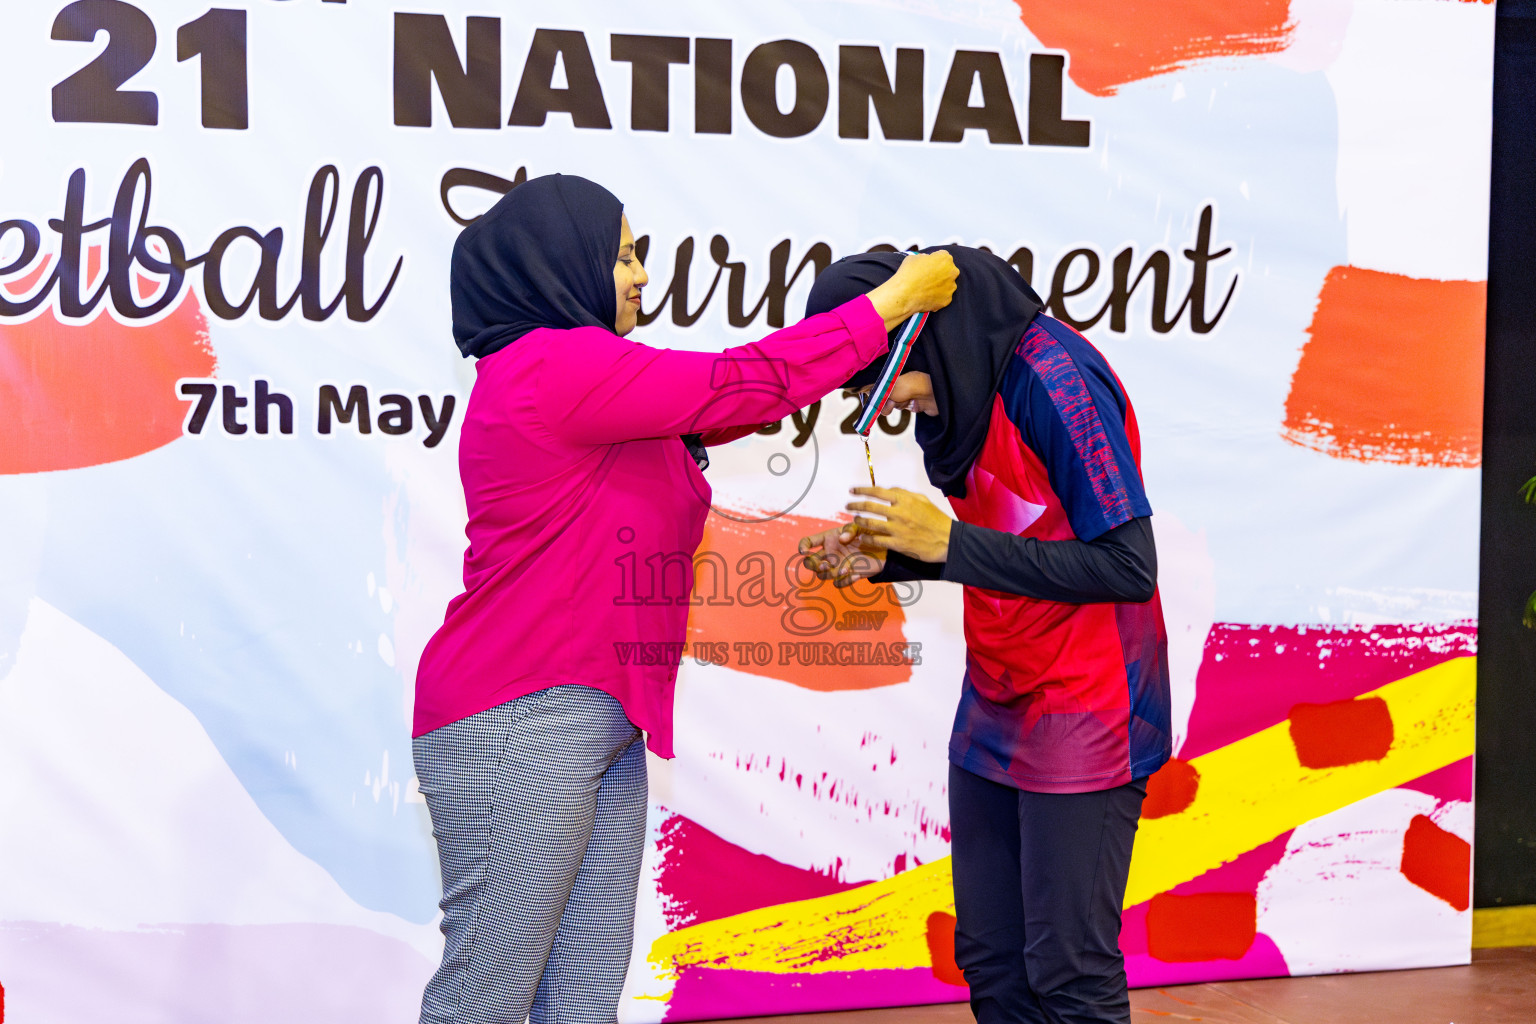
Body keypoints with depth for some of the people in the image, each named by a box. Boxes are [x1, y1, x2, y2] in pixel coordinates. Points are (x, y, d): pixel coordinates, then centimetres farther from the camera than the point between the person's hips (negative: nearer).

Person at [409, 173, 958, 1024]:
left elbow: (711, 414, 20)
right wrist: (893, 302, -3)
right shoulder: (552, 367, -13)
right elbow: (741, 386, -12)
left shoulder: (587, 379, 19)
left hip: (603, 726, 10)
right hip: (519, 721, -10)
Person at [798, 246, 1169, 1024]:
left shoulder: (1057, 384, -20)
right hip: (994, 712, 8)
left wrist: (949, 542, -23)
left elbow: (1128, 567, -22)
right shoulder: (959, 390, 5)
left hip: (1082, 720, -8)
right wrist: (885, 560, -2)